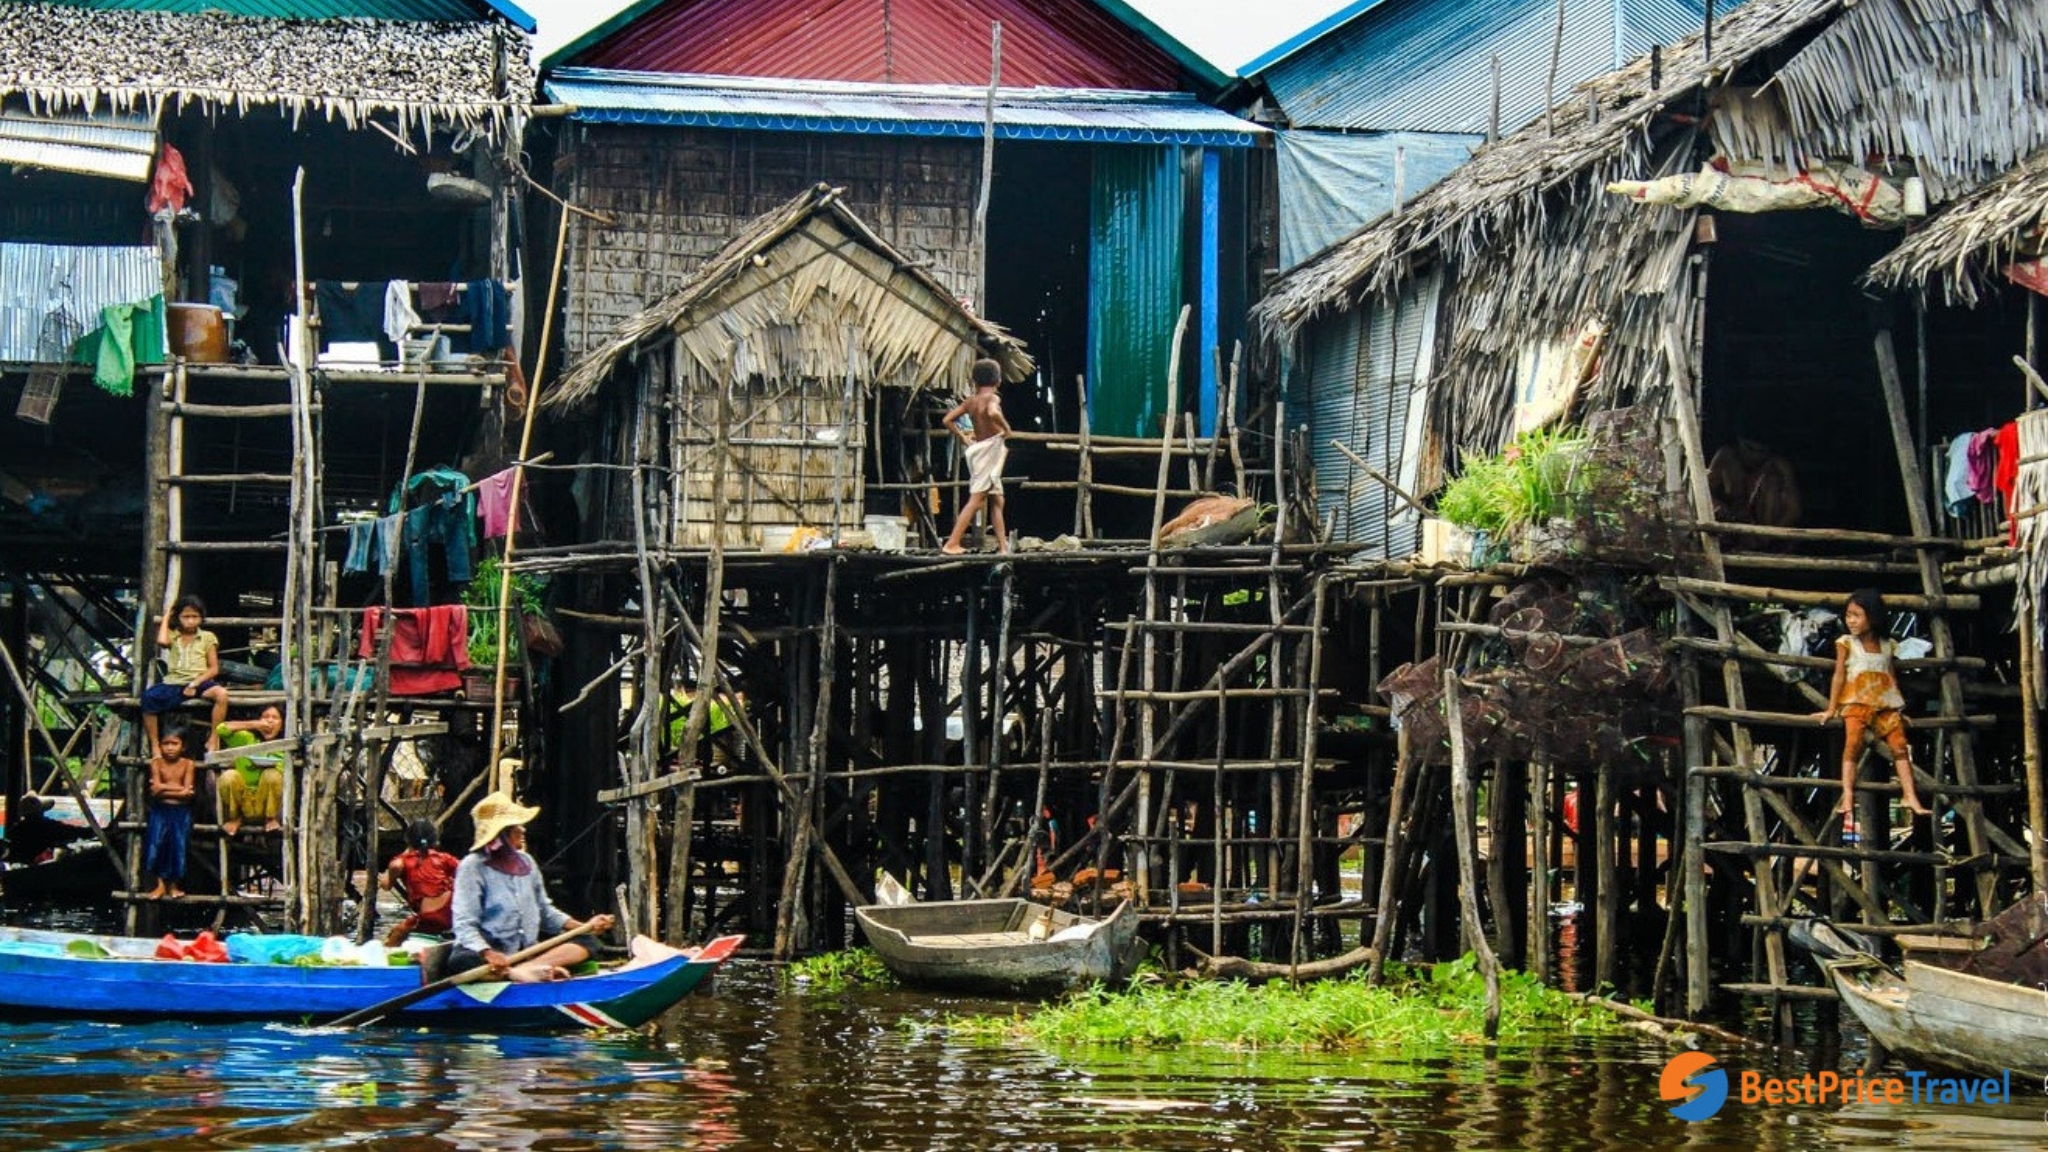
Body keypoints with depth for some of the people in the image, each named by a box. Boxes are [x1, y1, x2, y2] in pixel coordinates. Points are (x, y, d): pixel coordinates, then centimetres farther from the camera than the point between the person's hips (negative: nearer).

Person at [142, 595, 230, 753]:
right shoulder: (173, 636, 15)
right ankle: (154, 746, -17)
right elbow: (162, 641, -11)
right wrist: (166, 617, 5)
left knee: (221, 694, -34)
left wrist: (195, 683, -10)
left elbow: (214, 668, 6)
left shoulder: (207, 638, 12)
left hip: (198, 683, -1)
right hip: (173, 683, 1)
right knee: (148, 697, -29)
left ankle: (213, 740, -24)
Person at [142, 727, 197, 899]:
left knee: (178, 845, 0)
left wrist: (164, 788, -12)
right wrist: (179, 788, -12)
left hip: (181, 812, 0)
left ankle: (173, 885, 12)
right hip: (161, 811, 0)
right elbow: (155, 790, -10)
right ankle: (160, 885, 3)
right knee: (157, 844, -6)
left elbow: (187, 793, -10)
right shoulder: (157, 763, 0)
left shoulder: (187, 764, -2)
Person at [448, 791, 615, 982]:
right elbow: (465, 925, -16)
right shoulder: (472, 867, -8)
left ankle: (523, 970, -35)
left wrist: (584, 926, 5)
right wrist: (488, 954, -34)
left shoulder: (526, 862, 11)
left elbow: (544, 912, 20)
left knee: (586, 943, -12)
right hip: (484, 953, -7)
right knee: (460, 961, -37)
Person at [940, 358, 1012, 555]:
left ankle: (1003, 545, 16)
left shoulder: (970, 401, 9)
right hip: (990, 448, -8)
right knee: (976, 499, -10)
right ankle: (952, 544, -16)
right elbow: (992, 413, -34)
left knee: (997, 500, 15)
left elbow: (948, 420, 11)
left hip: (977, 448, 8)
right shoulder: (992, 398, -11)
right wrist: (1006, 427, -17)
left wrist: (963, 437, 16)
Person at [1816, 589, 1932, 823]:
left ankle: (1910, 796, -7)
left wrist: (1900, 708, 15)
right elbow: (1839, 676, 2)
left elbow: (1891, 678, 18)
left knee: (1900, 746, -7)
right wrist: (1831, 709, -1)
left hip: (1886, 705, 4)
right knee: (1853, 744, -22)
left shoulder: (1887, 645, 14)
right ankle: (1847, 797, -28)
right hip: (1857, 703, -4)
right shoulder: (1846, 644, 5)